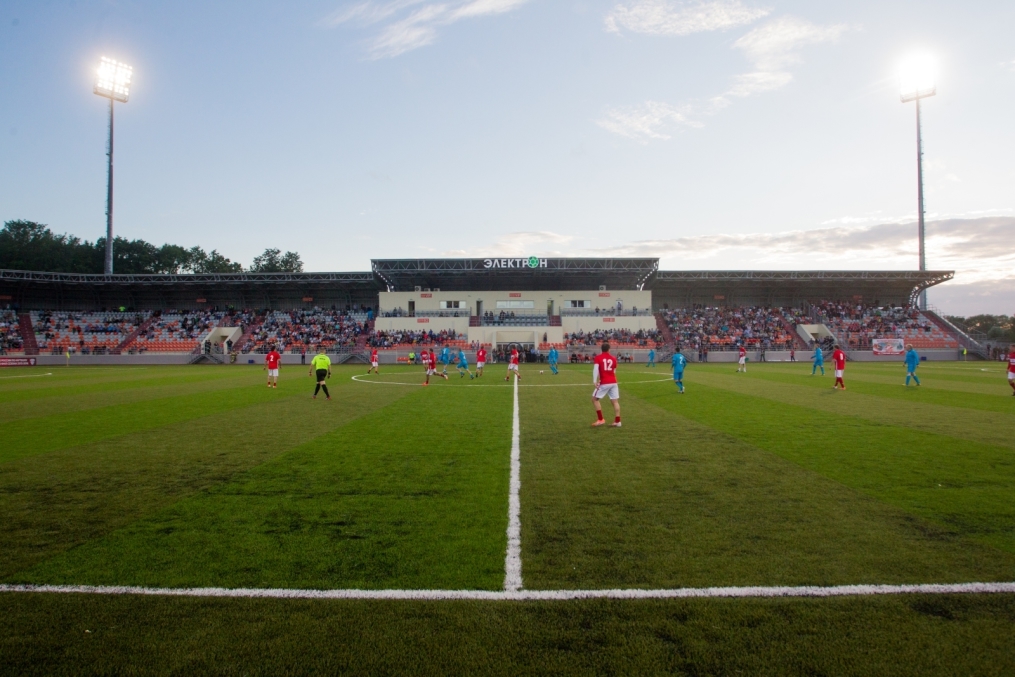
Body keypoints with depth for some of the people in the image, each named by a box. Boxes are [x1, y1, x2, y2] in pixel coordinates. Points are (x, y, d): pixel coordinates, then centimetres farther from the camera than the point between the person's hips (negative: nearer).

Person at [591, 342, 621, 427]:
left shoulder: (598, 357, 0)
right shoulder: (613, 358, 10)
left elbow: (595, 369, -14)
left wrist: (594, 381, -19)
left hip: (604, 383, -4)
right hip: (613, 382, 4)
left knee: (595, 399, 8)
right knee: (615, 401, 7)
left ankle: (600, 419, 3)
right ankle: (617, 421, 5)